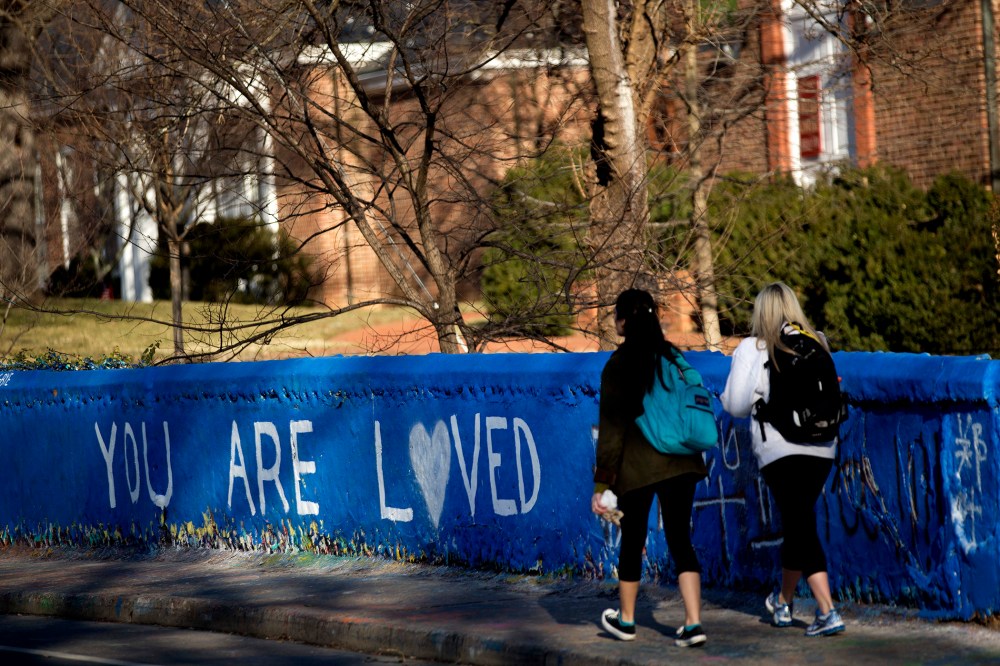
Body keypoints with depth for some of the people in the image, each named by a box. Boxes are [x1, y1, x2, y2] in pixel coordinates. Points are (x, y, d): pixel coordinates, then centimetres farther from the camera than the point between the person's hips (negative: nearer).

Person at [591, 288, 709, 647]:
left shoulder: (618, 365, -10)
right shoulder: (674, 356, 4)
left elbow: (611, 428, -11)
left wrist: (601, 484, -10)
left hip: (637, 466, -4)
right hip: (680, 463, 4)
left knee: (632, 541, 12)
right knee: (680, 541, 4)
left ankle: (625, 619, 27)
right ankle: (693, 622, -7)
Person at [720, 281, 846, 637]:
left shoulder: (753, 348, -3)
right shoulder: (817, 343, 6)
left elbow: (735, 404, -5)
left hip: (779, 449, -4)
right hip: (821, 447, 4)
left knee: (800, 528, -5)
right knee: (799, 524, 18)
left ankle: (827, 611, -16)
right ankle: (783, 601, 35)